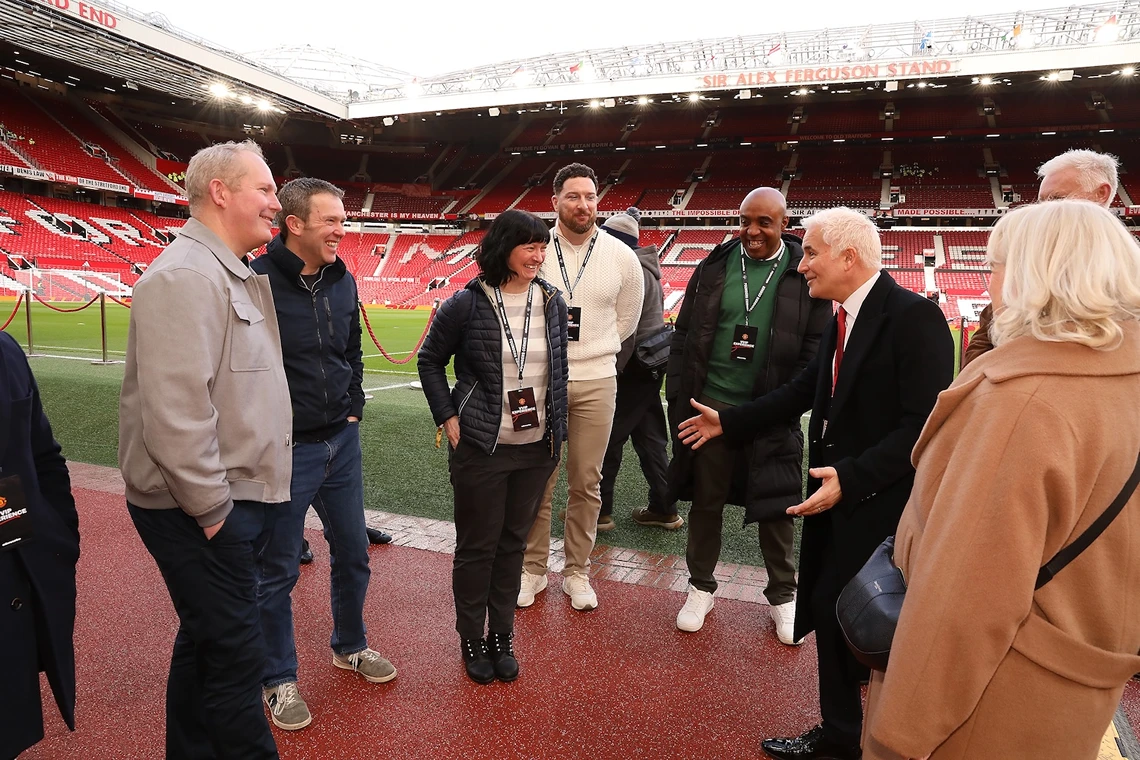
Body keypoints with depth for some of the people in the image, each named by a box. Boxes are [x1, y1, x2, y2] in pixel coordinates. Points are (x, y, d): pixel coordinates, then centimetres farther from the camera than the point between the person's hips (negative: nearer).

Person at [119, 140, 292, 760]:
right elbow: (175, 411, -26)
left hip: (237, 500, 10)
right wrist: (212, 509, -18)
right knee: (235, 654, 1)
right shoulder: (186, 275, -18)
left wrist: (242, 498, 16)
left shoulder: (237, 276, 14)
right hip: (201, 511, -10)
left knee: (206, 640, 21)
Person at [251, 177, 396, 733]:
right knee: (277, 572, 9)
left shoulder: (343, 282, 4)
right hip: (283, 451, -6)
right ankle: (278, 679, 29)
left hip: (342, 443, 6)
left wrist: (352, 411, 10)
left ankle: (350, 646, 41)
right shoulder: (257, 282, -16)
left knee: (352, 553, 18)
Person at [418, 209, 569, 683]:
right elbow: (430, 361, 2)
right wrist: (447, 417, -5)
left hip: (537, 447, 4)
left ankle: (502, 637, 31)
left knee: (514, 543, 15)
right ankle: (471, 640, 28)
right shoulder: (467, 304, -10)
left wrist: (557, 429, 10)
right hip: (481, 448, -4)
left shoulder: (551, 301, 3)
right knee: (477, 547, 8)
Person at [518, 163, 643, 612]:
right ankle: (533, 568, 24)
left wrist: (591, 352, 10)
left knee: (586, 482, 9)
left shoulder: (621, 256, 0)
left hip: (596, 382, 1)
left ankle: (577, 571, 25)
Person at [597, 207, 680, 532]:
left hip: (633, 368, -10)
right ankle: (663, 509, 22)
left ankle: (599, 510, 11)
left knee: (608, 438, 0)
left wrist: (612, 371, -19)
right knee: (649, 438, 14)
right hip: (649, 366, 10)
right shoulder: (646, 268, 15)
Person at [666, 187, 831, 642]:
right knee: (706, 499, 12)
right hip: (712, 404, 2)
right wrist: (679, 400, 0)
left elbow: (816, 348, -2)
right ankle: (701, 587, 32)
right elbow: (684, 336, 5)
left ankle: (782, 596, 31)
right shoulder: (715, 267, 4)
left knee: (776, 507, 10)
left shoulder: (805, 274, -2)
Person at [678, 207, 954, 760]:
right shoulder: (844, 318, 9)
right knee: (829, 611, 18)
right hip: (838, 495, 9)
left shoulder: (914, 316, -18)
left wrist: (850, 477, -28)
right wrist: (727, 422, 17)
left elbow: (924, 423, -23)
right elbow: (806, 388, 16)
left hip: (880, 504, -9)